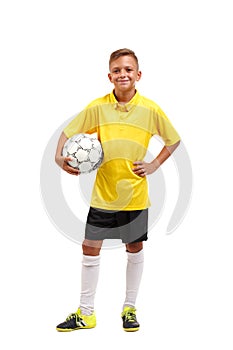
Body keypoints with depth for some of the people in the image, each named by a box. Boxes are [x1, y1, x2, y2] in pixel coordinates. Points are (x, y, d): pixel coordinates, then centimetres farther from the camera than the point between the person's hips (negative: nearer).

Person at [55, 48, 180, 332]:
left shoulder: (150, 110, -7)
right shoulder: (97, 107, -7)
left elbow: (173, 140, 7)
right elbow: (68, 133, 1)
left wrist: (154, 165, -3)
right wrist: (60, 157, -16)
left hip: (135, 194, 0)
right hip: (103, 192, 0)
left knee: (135, 250, 11)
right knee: (90, 248, 3)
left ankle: (129, 308, 28)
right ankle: (86, 313, 17)